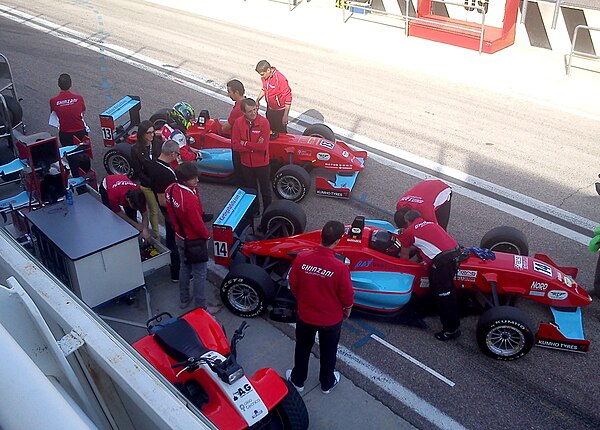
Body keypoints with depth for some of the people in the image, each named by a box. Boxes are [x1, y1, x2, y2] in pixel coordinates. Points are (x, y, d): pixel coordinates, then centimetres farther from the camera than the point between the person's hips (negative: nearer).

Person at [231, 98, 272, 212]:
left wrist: (245, 144, -16)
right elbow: (235, 145, -13)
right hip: (246, 163, 3)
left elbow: (263, 146, -24)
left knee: (265, 189, 14)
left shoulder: (264, 122, -18)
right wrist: (254, 146, -21)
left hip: (262, 163, -3)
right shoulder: (238, 122, -9)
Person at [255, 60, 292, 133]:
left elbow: (288, 98, -22)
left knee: (281, 133, 5)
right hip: (270, 109, 7)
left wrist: (285, 116, -21)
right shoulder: (265, 77, -6)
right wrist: (258, 100, 0)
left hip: (280, 111, -7)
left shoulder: (280, 79, -28)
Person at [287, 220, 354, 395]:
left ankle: (298, 380, 48)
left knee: (302, 348, 27)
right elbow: (347, 296, -17)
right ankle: (327, 383, 47)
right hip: (331, 318, -2)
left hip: (305, 315, 2)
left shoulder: (301, 258, -22)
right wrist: (347, 309, 6)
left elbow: (293, 285, -6)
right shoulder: (340, 267, -30)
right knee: (328, 351, 24)